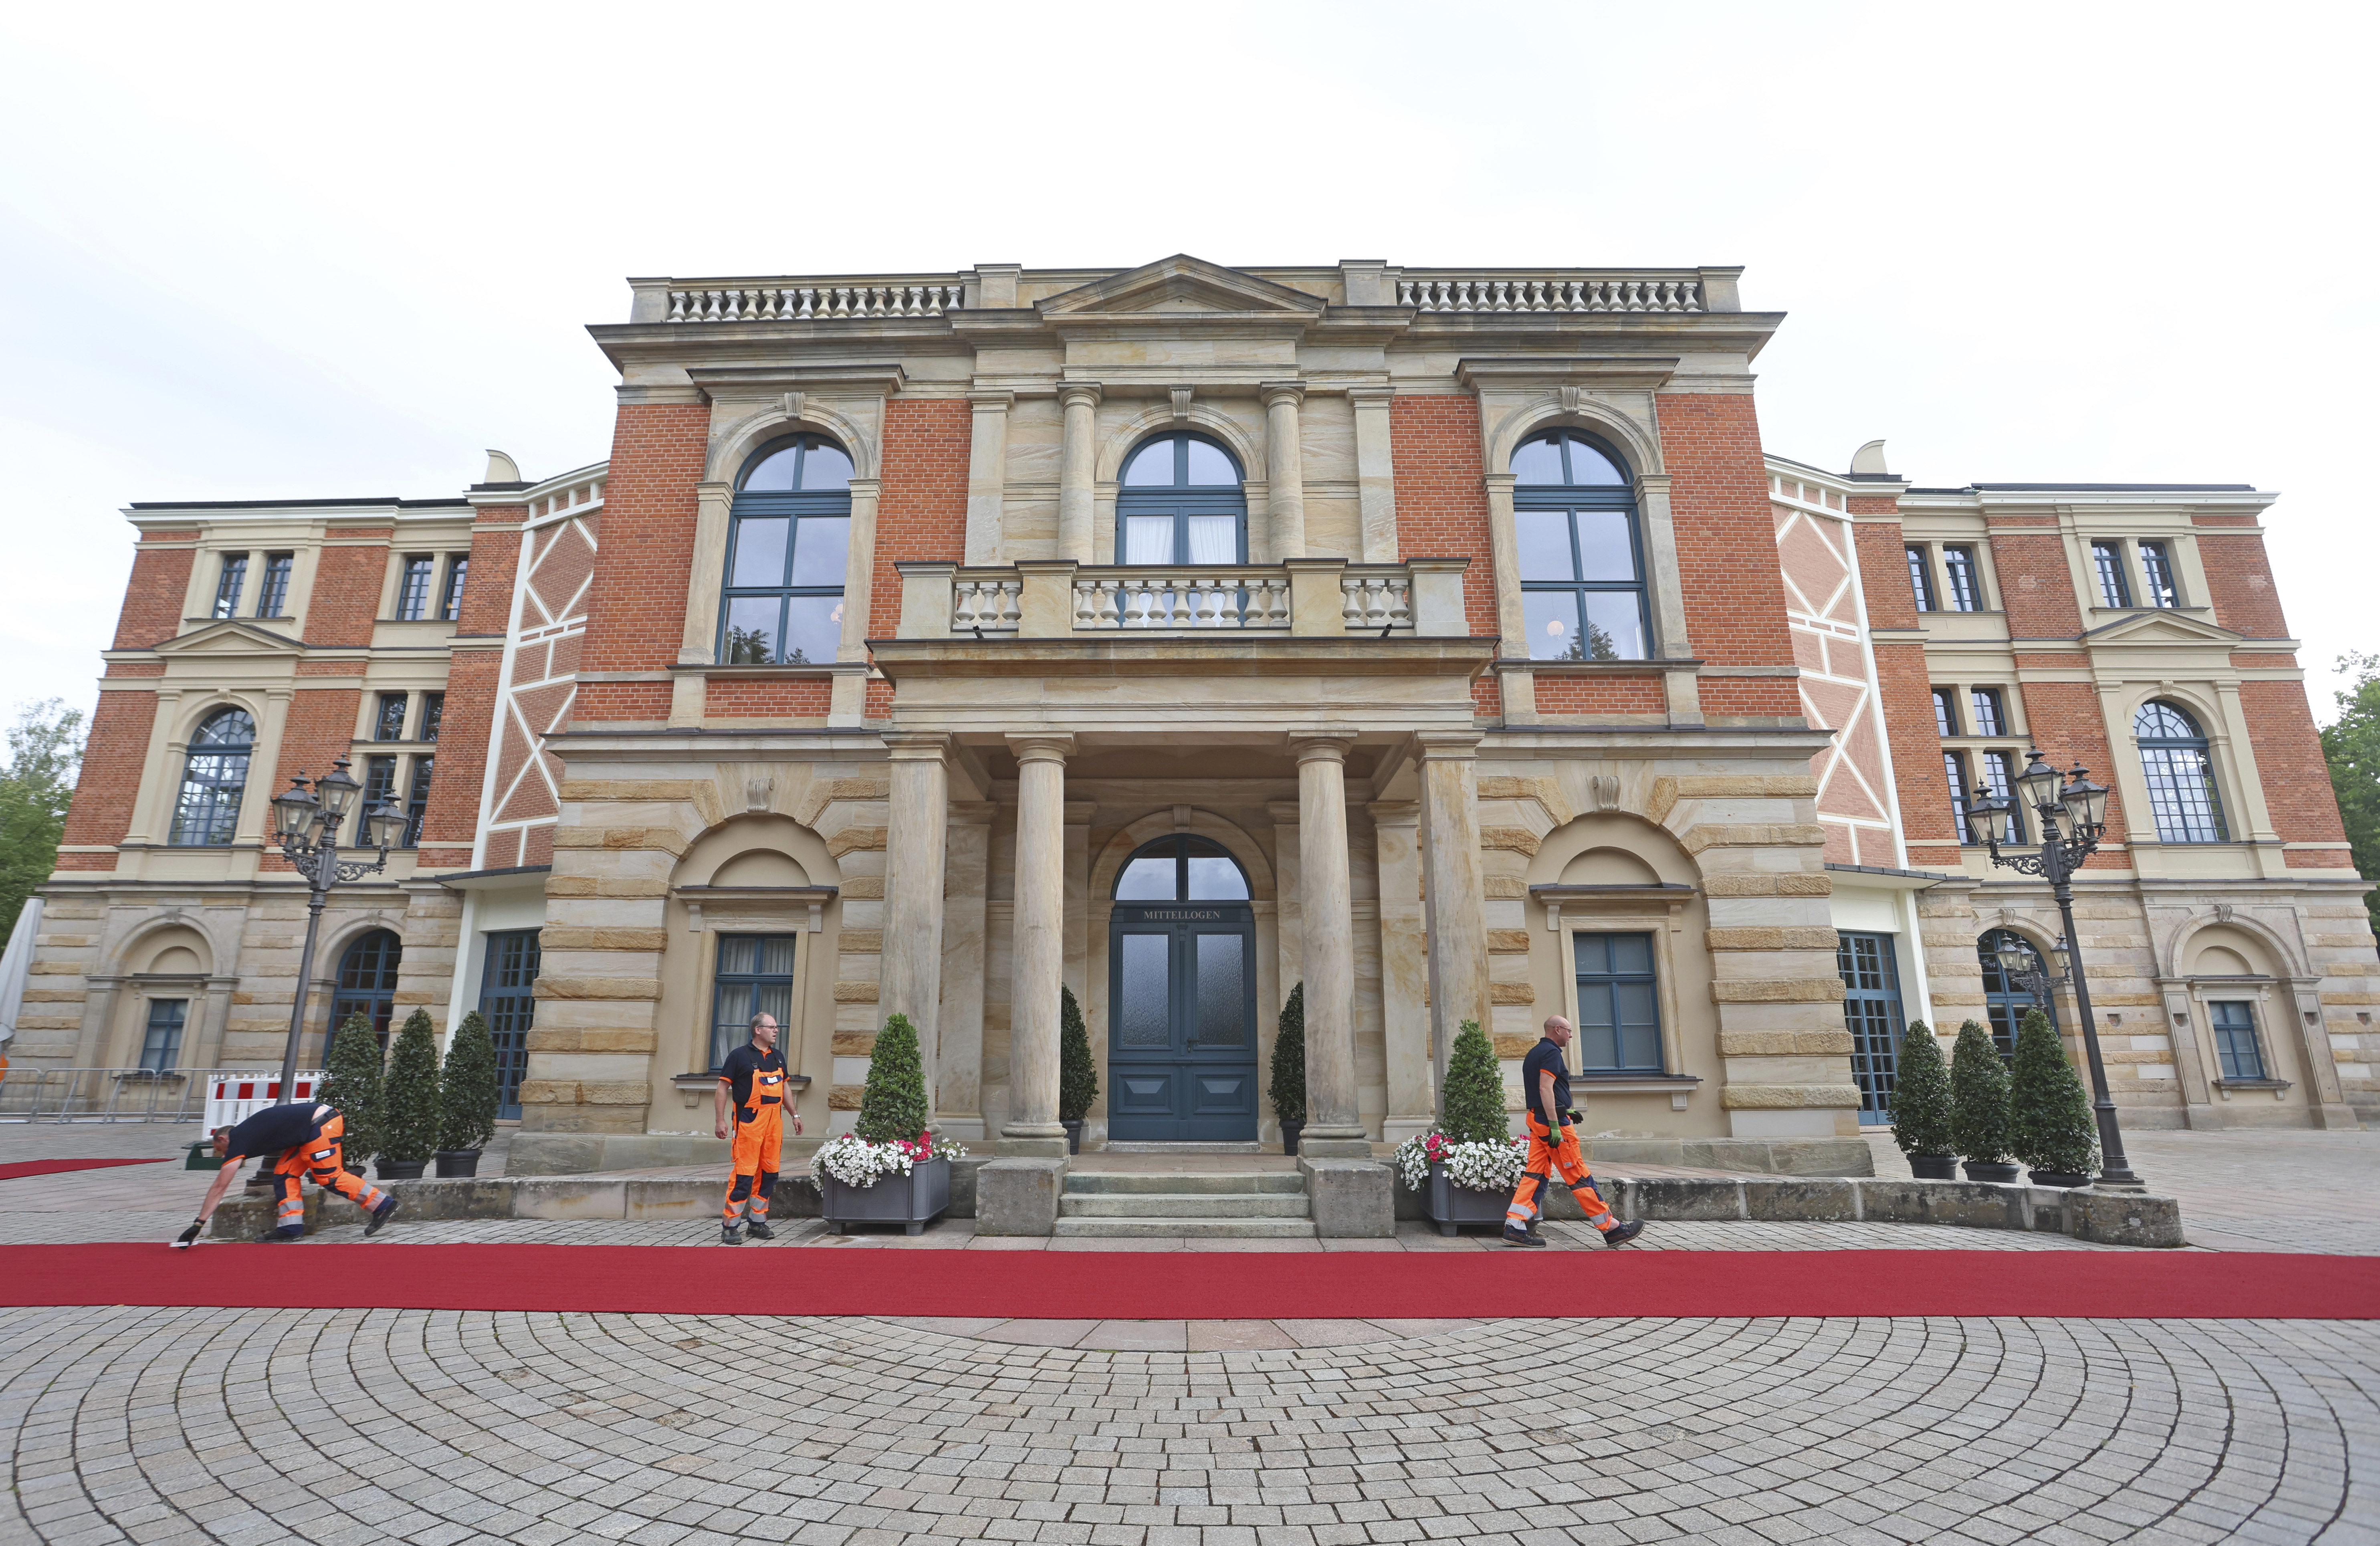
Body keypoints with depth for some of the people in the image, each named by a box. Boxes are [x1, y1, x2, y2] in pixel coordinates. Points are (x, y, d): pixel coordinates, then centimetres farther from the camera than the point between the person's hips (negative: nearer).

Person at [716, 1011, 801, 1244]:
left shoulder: (778, 1057, 15)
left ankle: (759, 1222, 20)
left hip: (774, 1121, 6)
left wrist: (794, 1115, 21)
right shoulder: (740, 1055, -3)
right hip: (749, 1120, -6)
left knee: (769, 1173, 9)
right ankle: (730, 1226, 1)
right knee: (744, 1173, -8)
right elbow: (723, 1087, -3)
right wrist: (721, 1120, -9)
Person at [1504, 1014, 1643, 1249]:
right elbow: (1546, 1089, -21)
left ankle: (1515, 1227, -1)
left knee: (1536, 1175, 5)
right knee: (1579, 1177, -2)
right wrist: (1555, 1125, -24)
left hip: (1537, 1119, 10)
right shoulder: (1551, 1052, -11)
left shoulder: (1534, 1054, 20)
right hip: (1553, 1119, -10)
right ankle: (1612, 1229, 6)